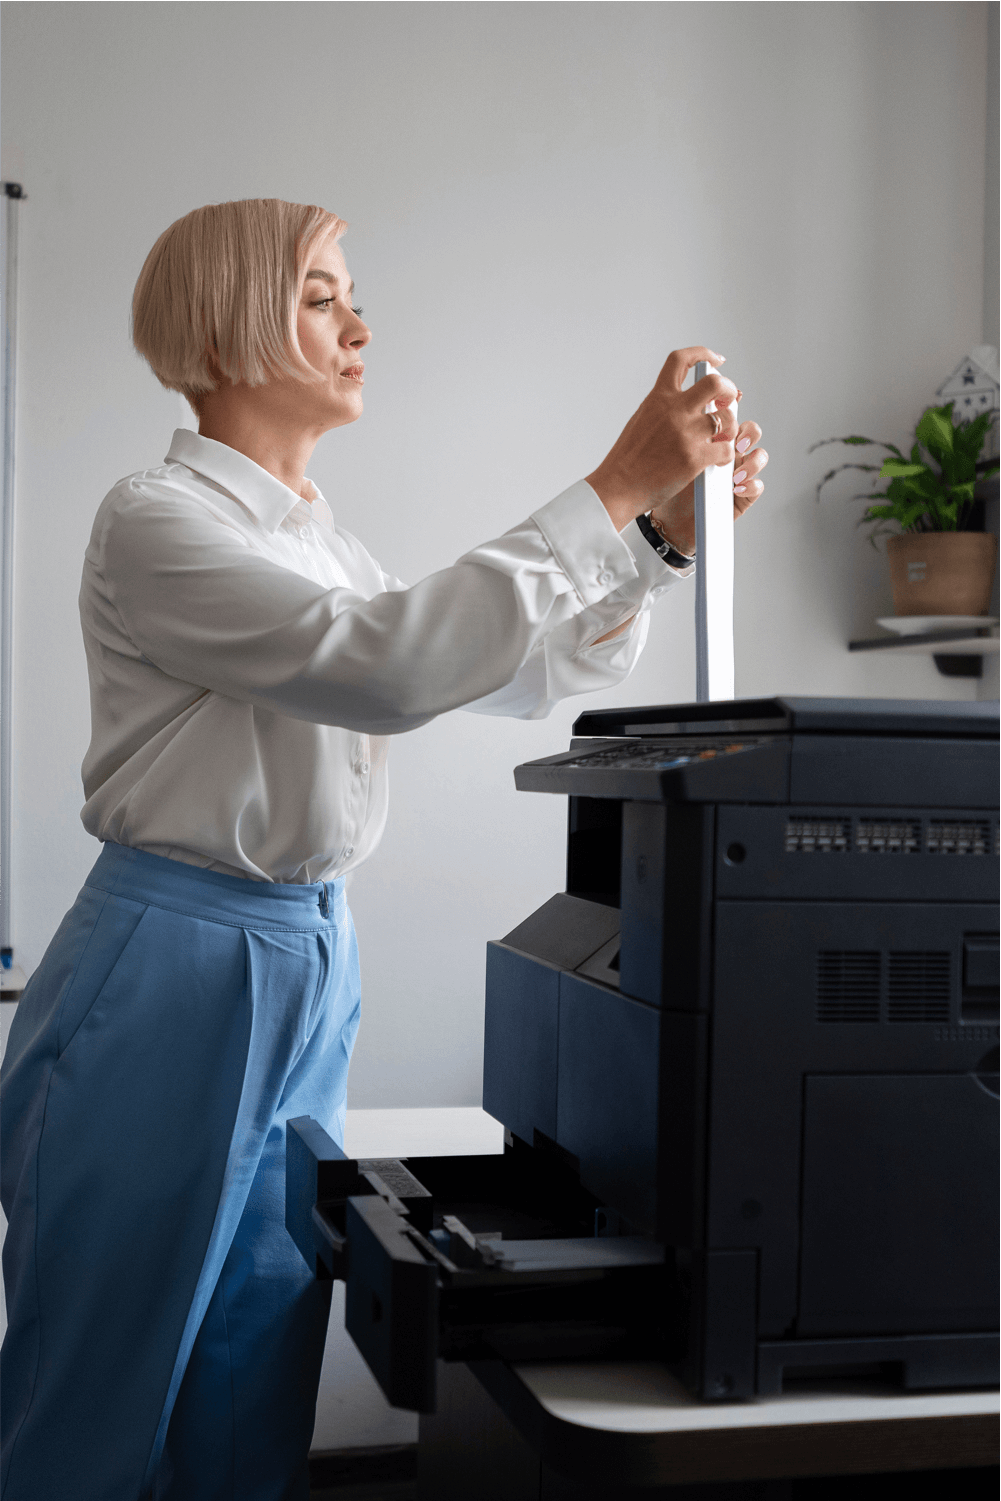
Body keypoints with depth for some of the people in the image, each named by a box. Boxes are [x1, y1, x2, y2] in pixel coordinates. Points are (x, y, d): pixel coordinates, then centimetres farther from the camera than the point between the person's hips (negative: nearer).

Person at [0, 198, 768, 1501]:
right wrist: (616, 488, -25)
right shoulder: (158, 521, -13)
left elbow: (532, 672, 17)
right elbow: (387, 667, -27)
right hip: (169, 986, -8)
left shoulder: (323, 544, 13)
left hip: (313, 973, 8)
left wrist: (667, 531, 3)